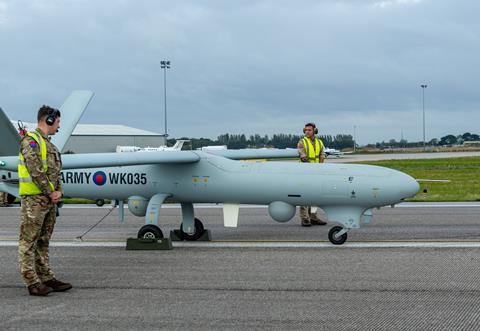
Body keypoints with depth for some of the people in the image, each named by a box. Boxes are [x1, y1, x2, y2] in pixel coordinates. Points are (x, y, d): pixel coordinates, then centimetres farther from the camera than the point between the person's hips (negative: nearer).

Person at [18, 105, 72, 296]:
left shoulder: (48, 144, 19)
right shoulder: (31, 141, -10)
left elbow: (55, 171, 20)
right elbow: (36, 171, -19)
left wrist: (58, 191, 3)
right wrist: (50, 193, -13)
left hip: (49, 199, 10)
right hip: (34, 199, -10)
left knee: (43, 241, 13)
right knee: (28, 241, -5)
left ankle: (47, 278, 17)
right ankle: (32, 282, -6)